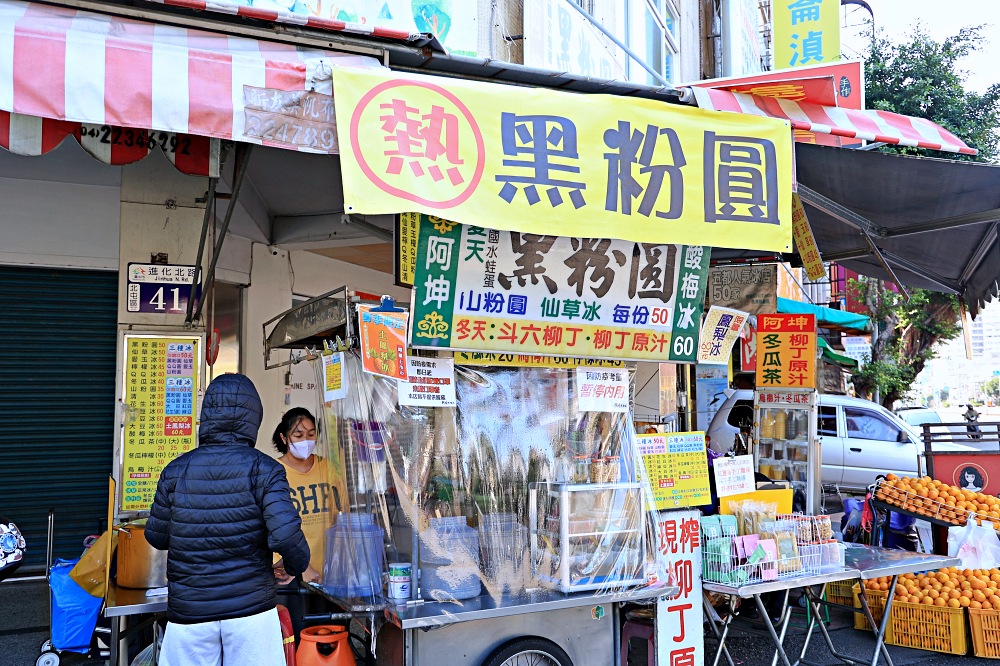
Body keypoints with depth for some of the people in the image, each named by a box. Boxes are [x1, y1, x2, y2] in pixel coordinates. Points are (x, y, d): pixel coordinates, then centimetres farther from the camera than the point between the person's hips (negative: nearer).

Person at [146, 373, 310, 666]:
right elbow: (286, 535, -19)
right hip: (251, 610, -2)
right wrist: (298, 565, 0)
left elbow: (157, 537, 6)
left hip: (189, 615, 2)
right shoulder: (264, 469, -10)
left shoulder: (176, 470, -3)